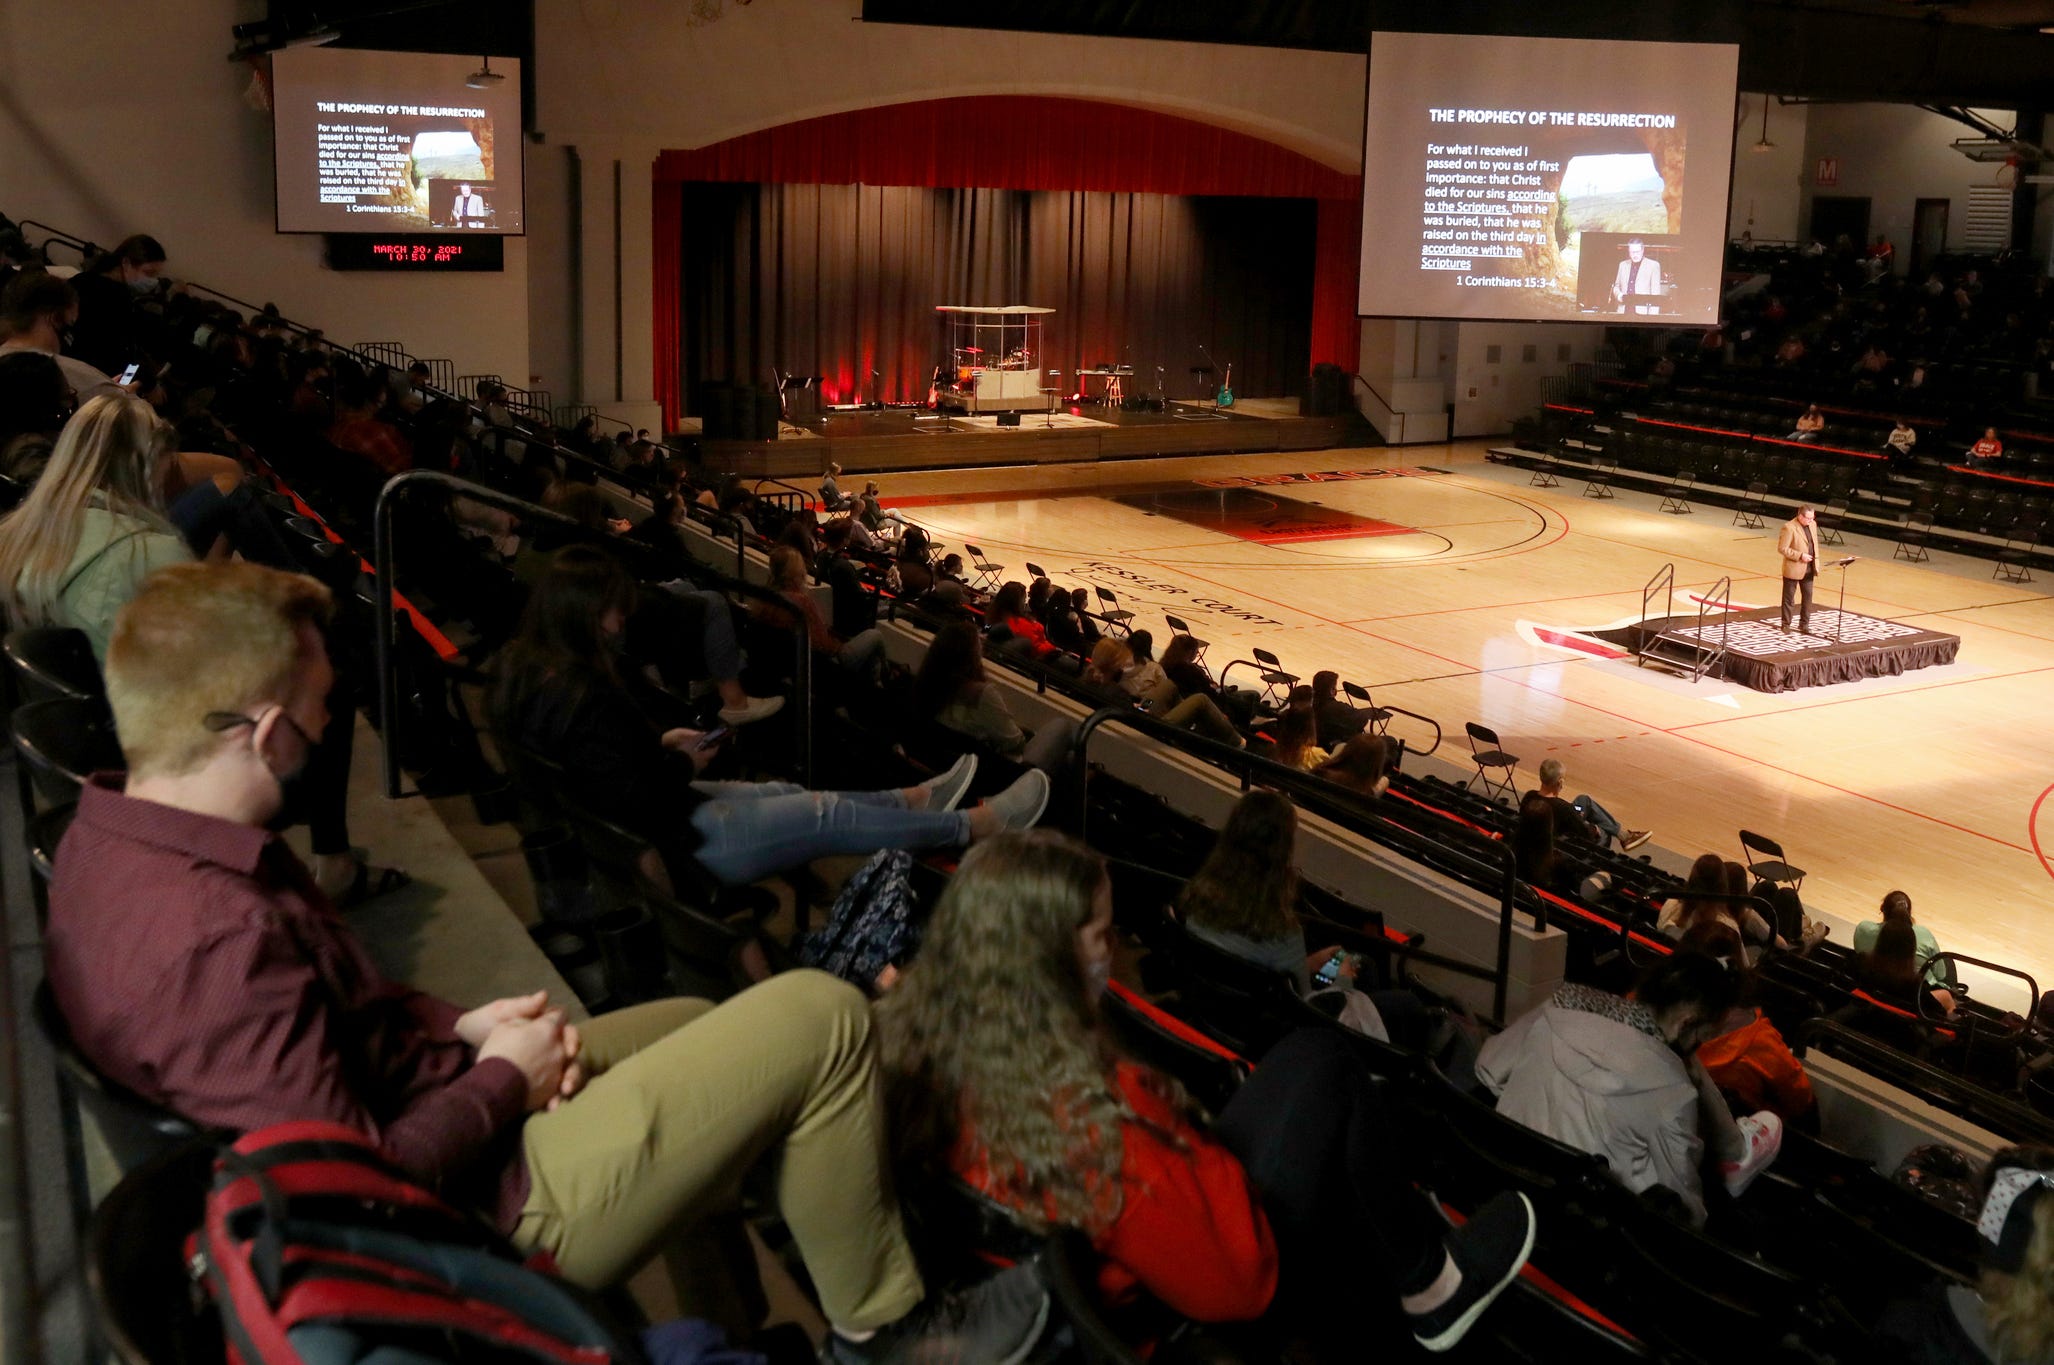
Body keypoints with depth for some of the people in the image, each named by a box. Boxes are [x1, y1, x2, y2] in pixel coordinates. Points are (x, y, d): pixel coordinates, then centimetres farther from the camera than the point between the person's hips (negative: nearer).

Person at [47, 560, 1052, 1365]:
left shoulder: (110, 839, -2)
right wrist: (501, 1081, -14)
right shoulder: (215, 939, -33)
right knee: (820, 1020, -8)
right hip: (496, 1204, -10)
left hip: (444, 1108, 10)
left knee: (701, 1023, 27)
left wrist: (458, 1025, 0)